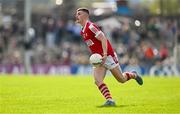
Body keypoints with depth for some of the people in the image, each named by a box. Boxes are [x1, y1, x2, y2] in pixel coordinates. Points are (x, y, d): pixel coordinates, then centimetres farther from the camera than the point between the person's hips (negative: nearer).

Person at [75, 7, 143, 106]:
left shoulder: (90, 26, -17)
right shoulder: (82, 31, 11)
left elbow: (103, 39, -24)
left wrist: (105, 54, -31)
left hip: (108, 56, -8)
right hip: (98, 59, 8)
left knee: (121, 79, 3)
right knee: (97, 81, -14)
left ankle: (133, 75, 33)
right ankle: (109, 100, -17)